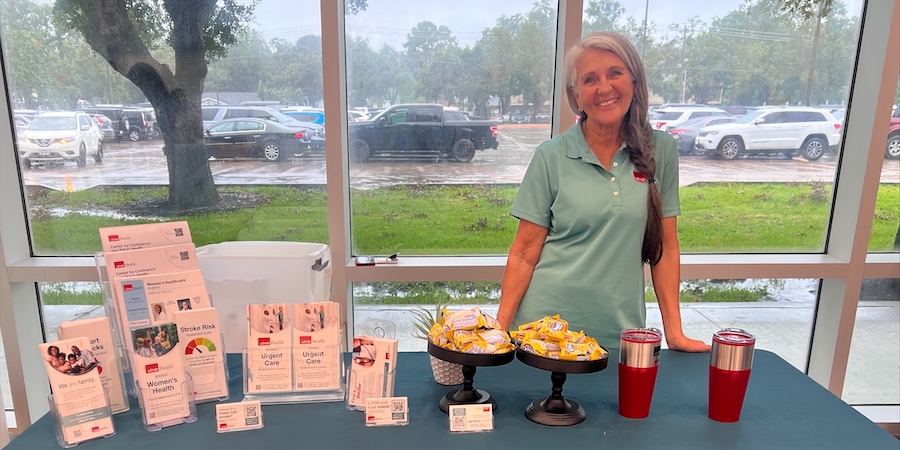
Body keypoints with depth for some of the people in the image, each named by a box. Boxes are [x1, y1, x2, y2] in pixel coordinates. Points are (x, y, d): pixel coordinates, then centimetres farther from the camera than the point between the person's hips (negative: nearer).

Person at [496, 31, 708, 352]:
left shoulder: (660, 151, -1)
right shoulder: (551, 157, -6)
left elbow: (664, 246, 3)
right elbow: (524, 253, -6)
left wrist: (674, 333, 1)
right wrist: (499, 328, -12)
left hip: (620, 333, 2)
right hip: (545, 327, -1)